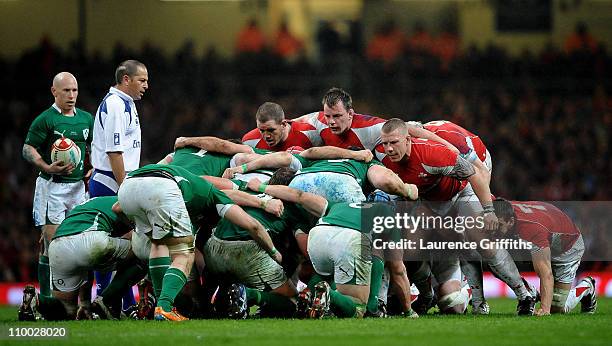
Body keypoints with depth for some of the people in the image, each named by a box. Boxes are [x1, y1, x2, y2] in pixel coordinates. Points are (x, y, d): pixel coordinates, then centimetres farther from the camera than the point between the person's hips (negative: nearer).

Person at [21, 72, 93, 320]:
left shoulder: (86, 119, 12)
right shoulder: (45, 120, -6)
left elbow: (94, 147, 25)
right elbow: (28, 149, -7)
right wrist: (48, 167, -21)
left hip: (78, 185, 6)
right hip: (52, 186, -6)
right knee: (51, 241, -9)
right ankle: (45, 297, -6)